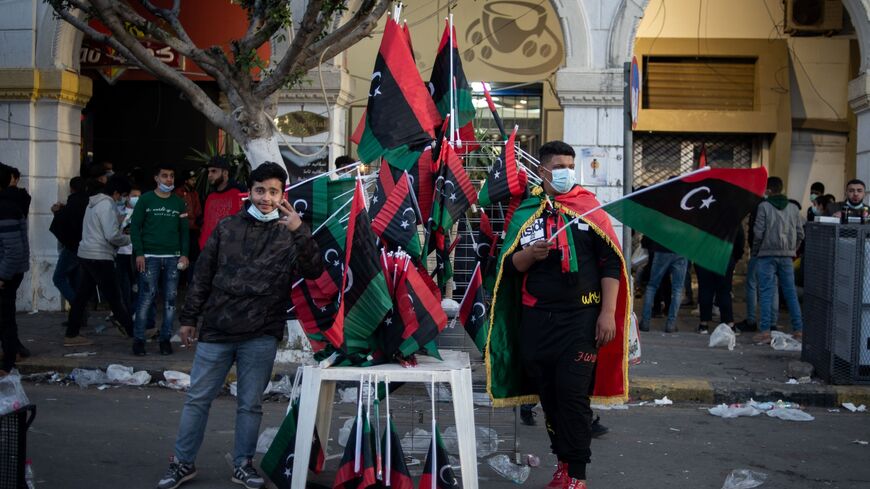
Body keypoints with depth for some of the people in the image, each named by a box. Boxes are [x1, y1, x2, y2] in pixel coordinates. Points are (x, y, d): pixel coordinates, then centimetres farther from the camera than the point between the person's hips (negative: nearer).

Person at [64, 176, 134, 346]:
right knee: (113, 296, 1)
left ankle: (72, 334, 10)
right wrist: (128, 239, -3)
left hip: (86, 254, 9)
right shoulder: (107, 206, -14)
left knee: (82, 295, 9)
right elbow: (112, 235, -20)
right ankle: (129, 327, 10)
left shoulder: (93, 203, 16)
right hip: (100, 257, -9)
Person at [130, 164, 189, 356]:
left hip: (173, 257, 3)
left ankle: (165, 338, 10)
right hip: (150, 256, -3)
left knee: (170, 298, 2)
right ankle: (138, 339, 1)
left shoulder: (178, 202, 12)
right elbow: (135, 227, 2)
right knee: (147, 297, -7)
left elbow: (184, 230, 14)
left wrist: (184, 254, 3)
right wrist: (139, 253, -6)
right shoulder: (145, 199, 4)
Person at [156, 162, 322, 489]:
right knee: (197, 399, 8)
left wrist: (300, 232, -26)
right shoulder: (227, 227, 6)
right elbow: (202, 275, 10)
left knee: (250, 405, 9)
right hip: (216, 330, 2)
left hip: (261, 337, -1)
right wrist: (189, 318, 10)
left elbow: (314, 271, -14)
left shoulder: (290, 234, 1)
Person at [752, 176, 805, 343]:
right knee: (790, 293, 10)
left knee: (766, 293, -3)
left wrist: (755, 250, 5)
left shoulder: (764, 206, -5)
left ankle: (765, 331, -6)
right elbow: (800, 233, 7)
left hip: (767, 254, -4)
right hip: (787, 256, 4)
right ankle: (798, 329, 13)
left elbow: (758, 232, -9)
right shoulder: (793, 208, 8)